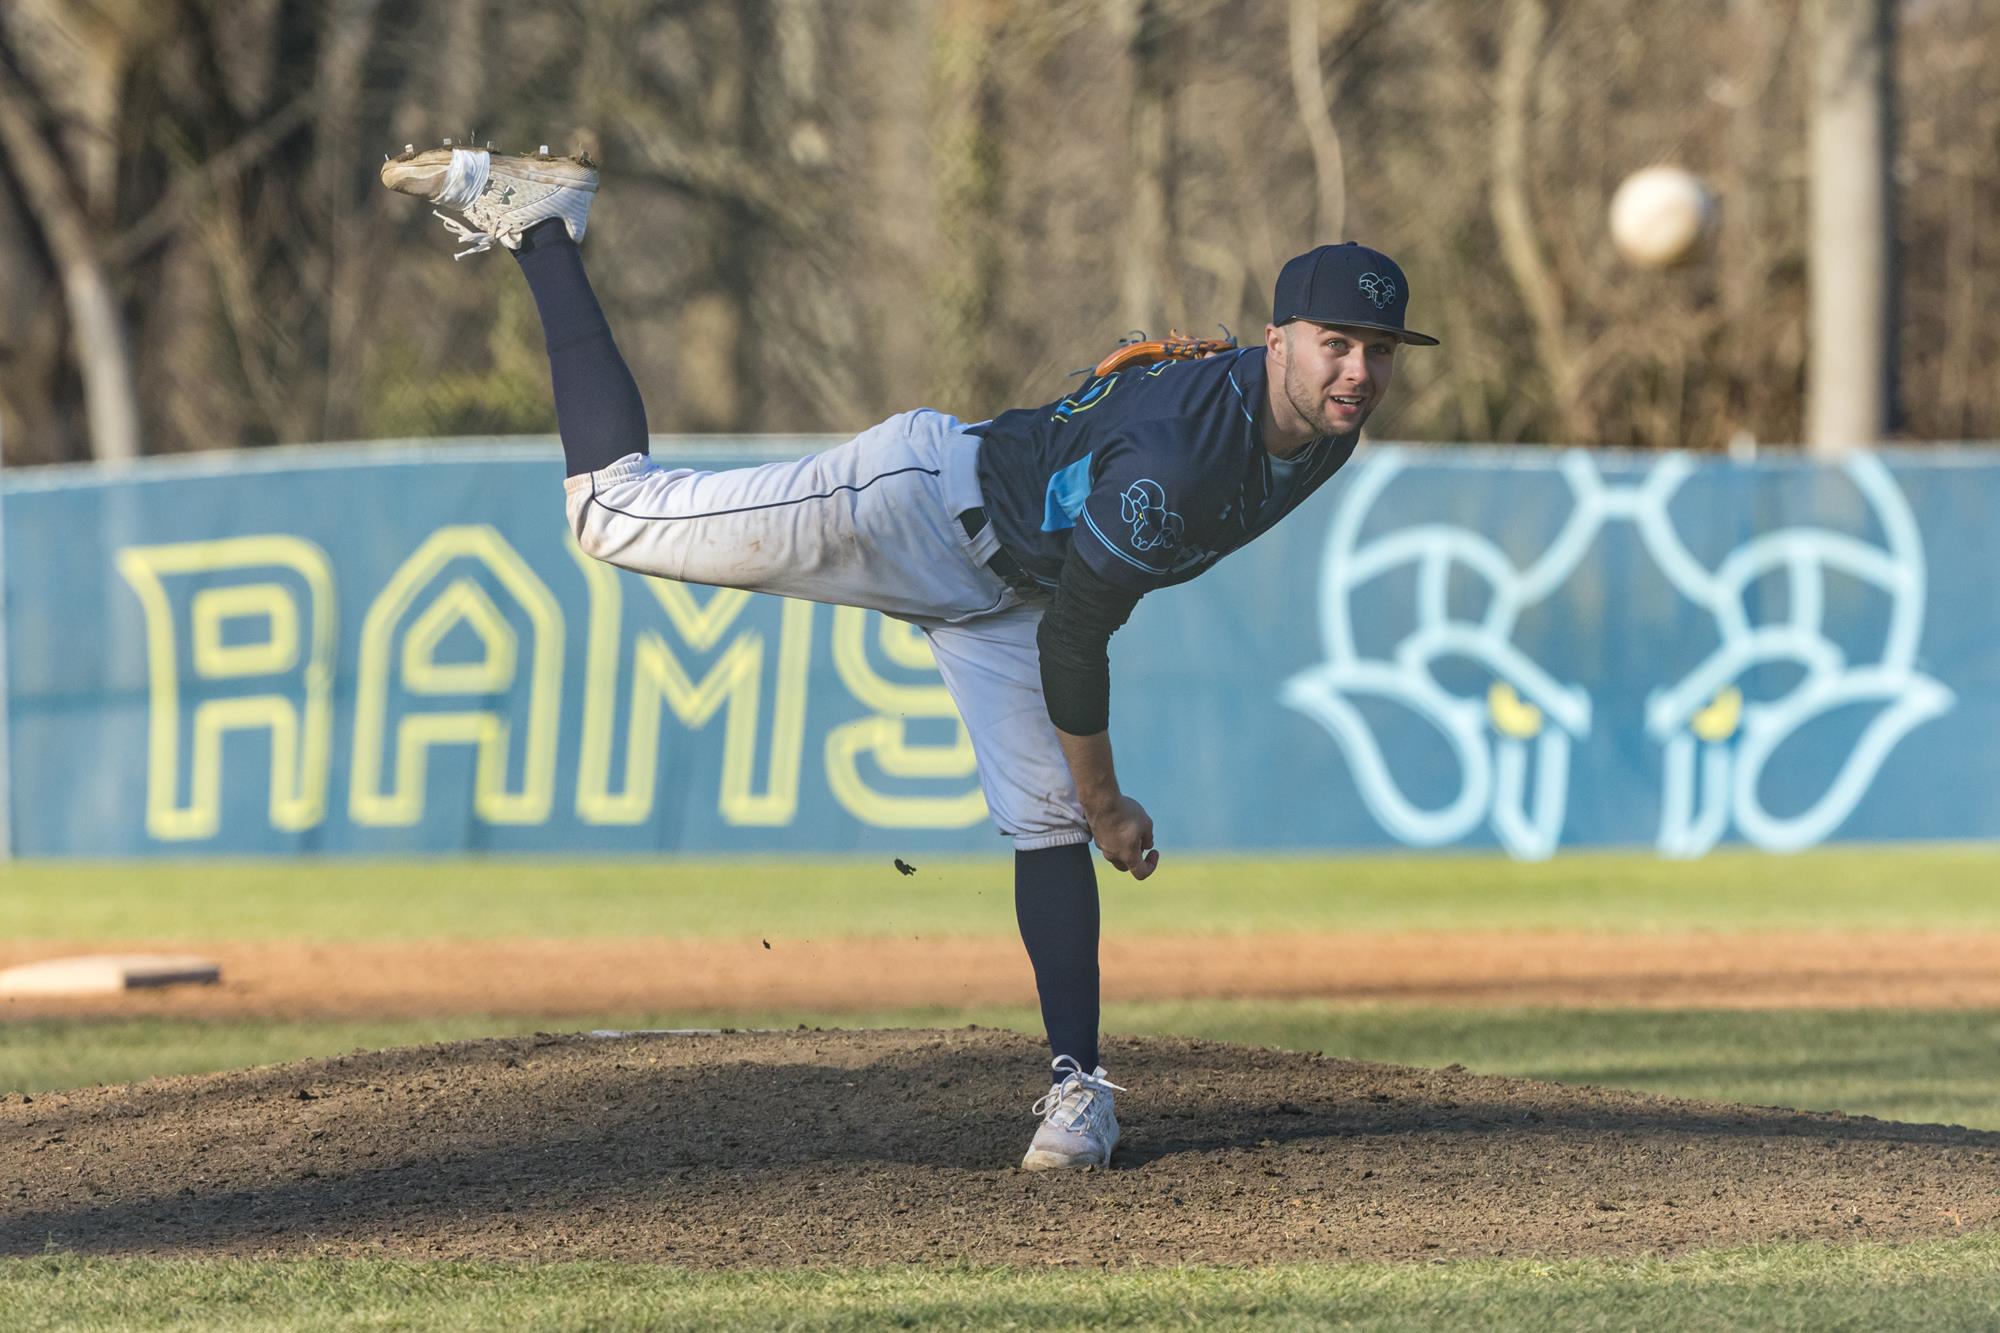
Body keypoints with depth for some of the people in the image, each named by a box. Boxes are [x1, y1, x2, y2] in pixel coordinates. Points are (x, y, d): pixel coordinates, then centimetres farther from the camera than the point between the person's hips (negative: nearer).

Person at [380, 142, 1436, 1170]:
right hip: (929, 502, -8)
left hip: (998, 596, 8)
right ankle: (536, 226, 3)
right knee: (616, 510, -8)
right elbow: (1070, 640, -28)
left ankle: (1077, 1086, 5)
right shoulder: (1174, 461, -37)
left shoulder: (1326, 432, -8)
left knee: (1046, 827, -2)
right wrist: (1106, 801, -16)